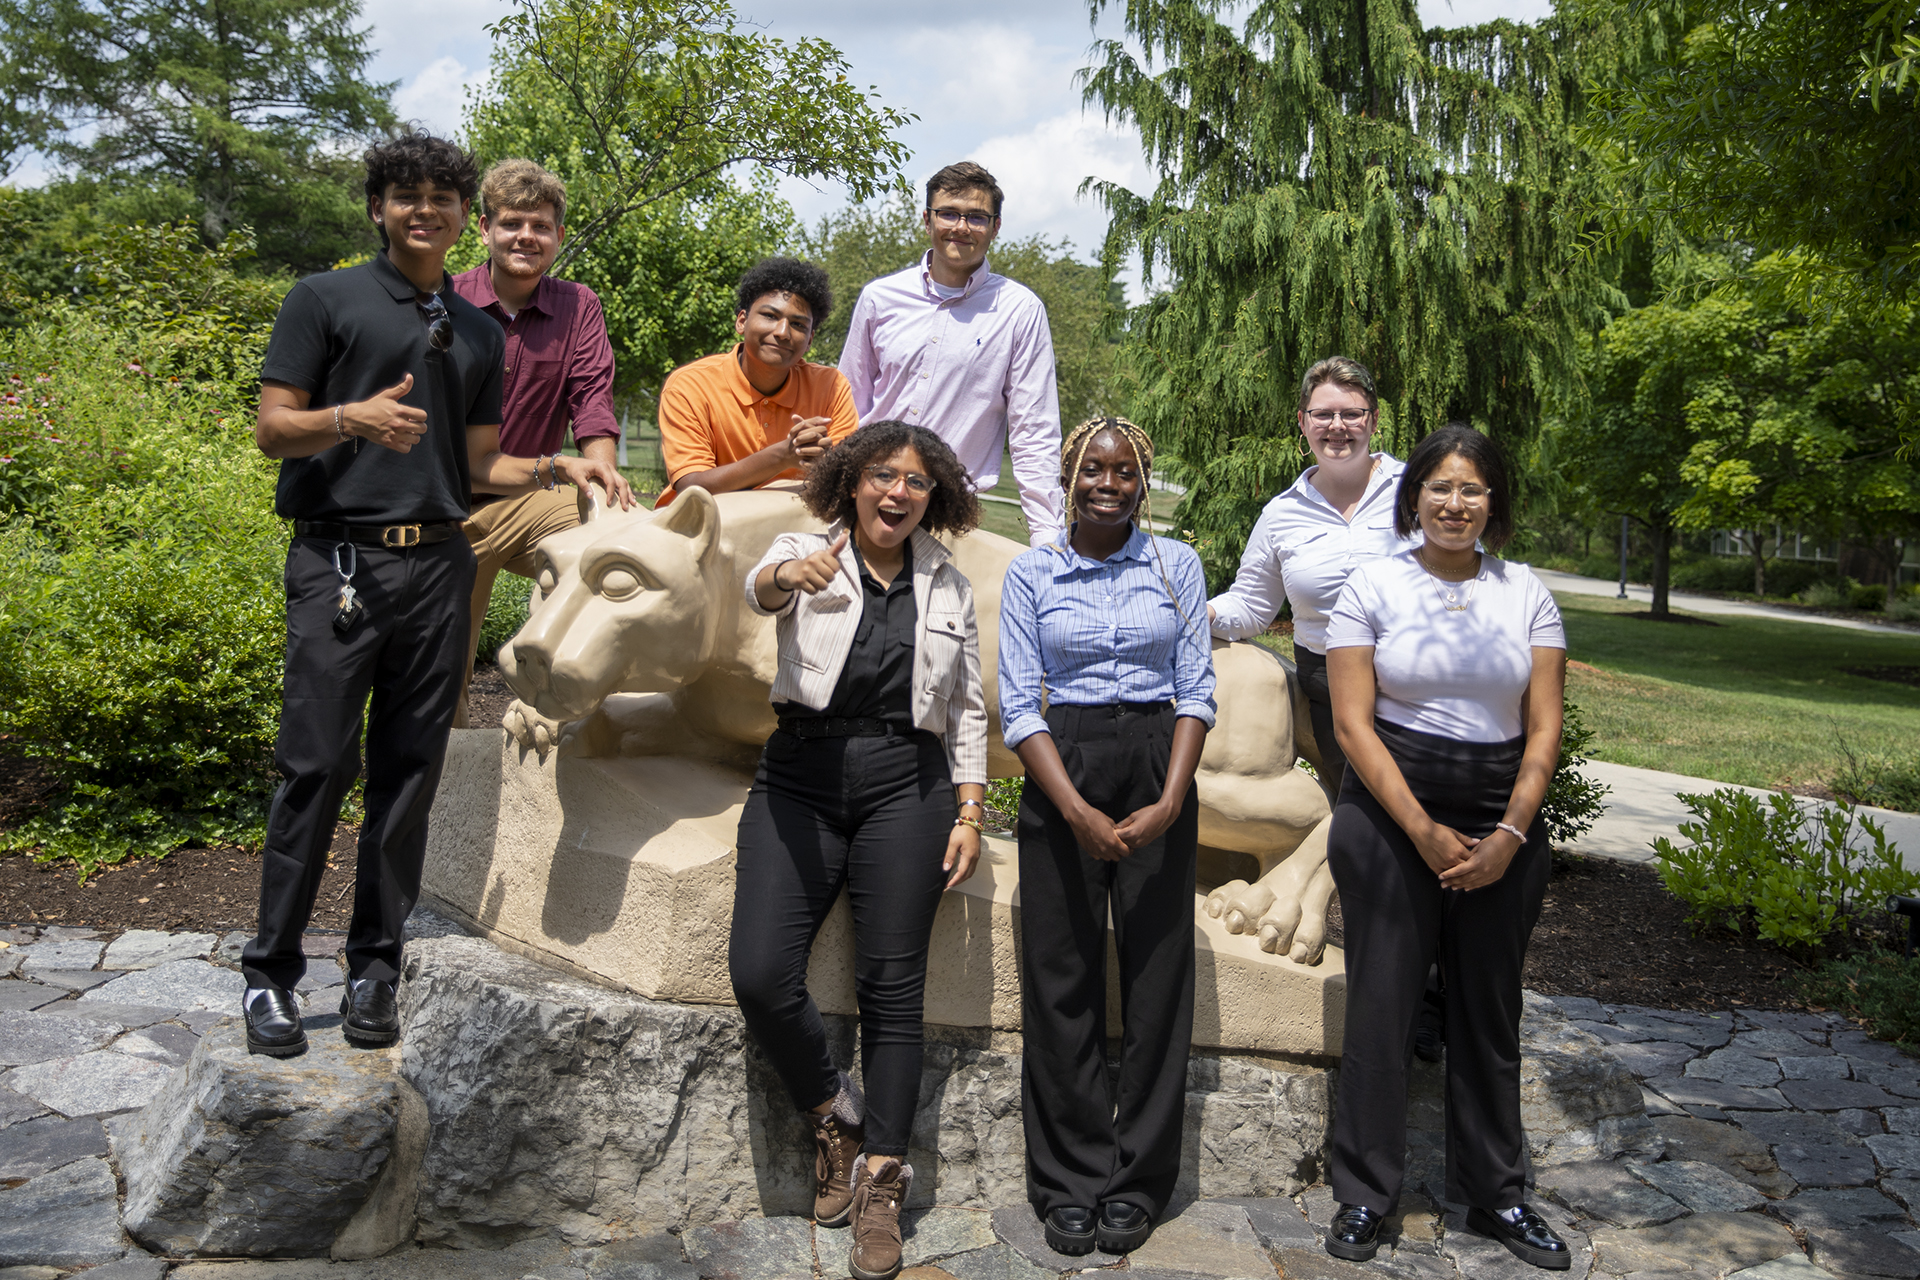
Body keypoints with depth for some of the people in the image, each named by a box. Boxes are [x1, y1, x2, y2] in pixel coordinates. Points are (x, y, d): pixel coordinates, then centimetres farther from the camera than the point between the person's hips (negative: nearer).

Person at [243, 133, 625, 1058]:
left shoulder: (479, 333, 20)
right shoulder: (326, 300, 6)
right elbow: (271, 430, 0)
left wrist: (558, 468, 3)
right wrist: (352, 417, -19)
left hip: (438, 563, 4)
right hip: (340, 558, -4)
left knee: (408, 772, 5)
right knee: (316, 765, -6)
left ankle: (374, 968, 14)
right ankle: (270, 971, 7)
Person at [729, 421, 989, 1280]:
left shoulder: (947, 586, 13)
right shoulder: (807, 554, 6)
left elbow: (967, 710, 15)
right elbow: (760, 587, -19)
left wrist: (969, 812, 4)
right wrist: (790, 577, -44)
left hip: (905, 786, 1)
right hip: (801, 780, 0)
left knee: (891, 986, -2)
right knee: (760, 973, -11)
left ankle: (880, 1182, 9)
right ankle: (833, 1117, 15)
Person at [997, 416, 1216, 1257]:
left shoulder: (1176, 564, 7)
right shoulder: (1030, 575, 4)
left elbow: (1196, 690, 3)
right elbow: (1018, 704, -1)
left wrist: (1169, 801, -10)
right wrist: (1078, 811, -12)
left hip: (1158, 768, 1)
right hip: (1062, 774, 0)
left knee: (1157, 975, 2)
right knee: (1063, 977, 2)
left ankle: (1138, 1183, 16)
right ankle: (1068, 1183, 15)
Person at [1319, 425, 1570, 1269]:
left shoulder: (1526, 594, 7)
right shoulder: (1372, 587, -1)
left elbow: (1544, 729, 3)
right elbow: (1353, 724, -7)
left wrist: (1511, 835, -9)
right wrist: (1423, 832, -12)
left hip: (1503, 824, 3)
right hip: (1390, 816, -2)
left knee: (1489, 1010, 11)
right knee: (1382, 1003, 1)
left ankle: (1495, 1193, 28)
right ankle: (1364, 1193, 17)